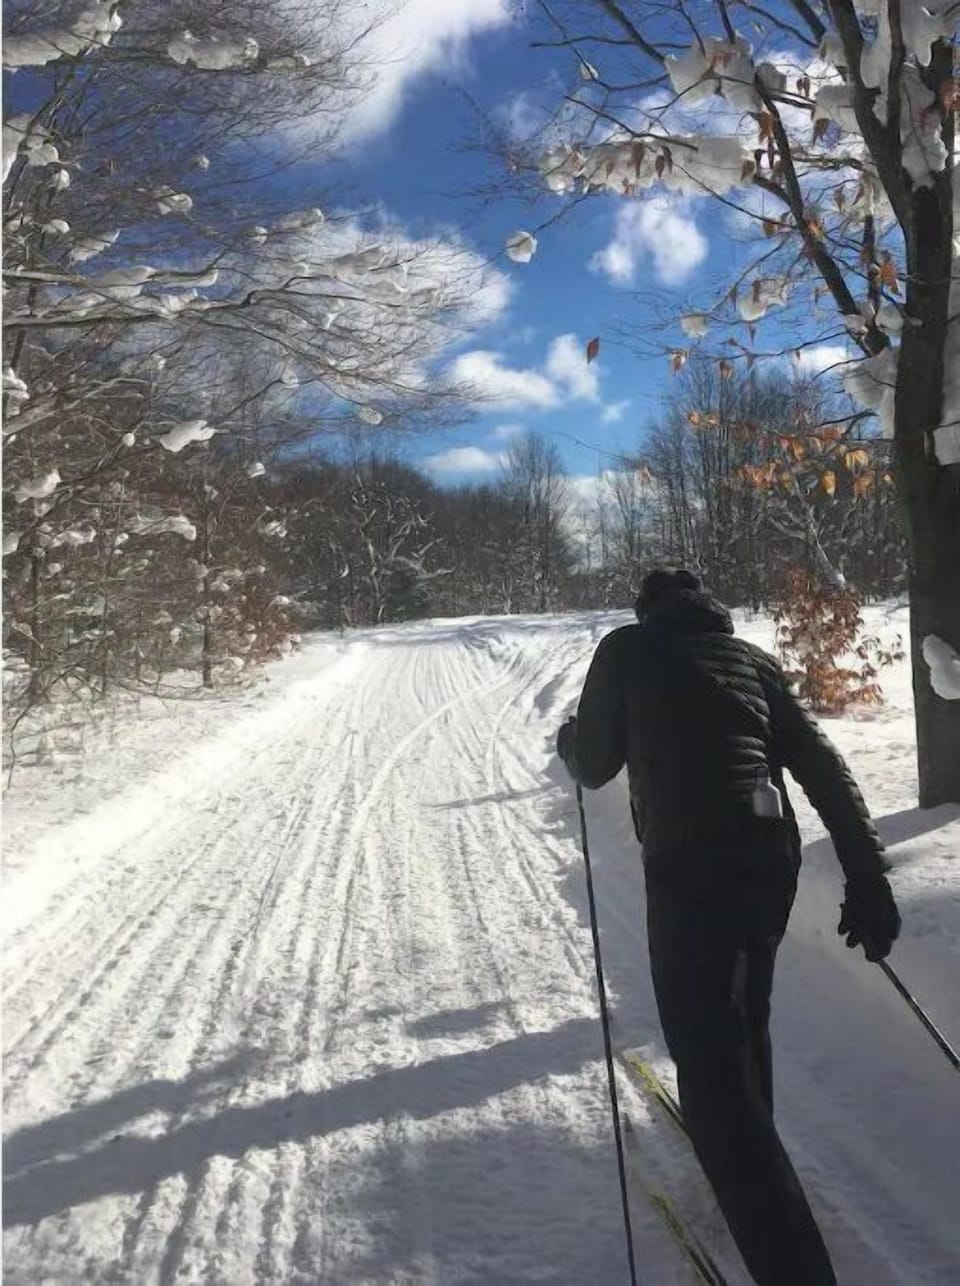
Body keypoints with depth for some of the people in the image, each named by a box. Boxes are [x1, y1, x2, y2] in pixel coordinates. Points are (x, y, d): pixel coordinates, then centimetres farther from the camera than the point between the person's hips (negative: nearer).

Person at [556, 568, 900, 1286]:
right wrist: (868, 877, 7)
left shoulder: (626, 650, 8)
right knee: (743, 1021, 27)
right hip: (772, 851, 6)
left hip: (689, 863, -6)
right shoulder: (752, 657, 17)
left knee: (715, 1069, -4)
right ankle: (749, 1171, 48)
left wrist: (569, 740, 33)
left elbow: (595, 766, 10)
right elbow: (824, 767, 8)